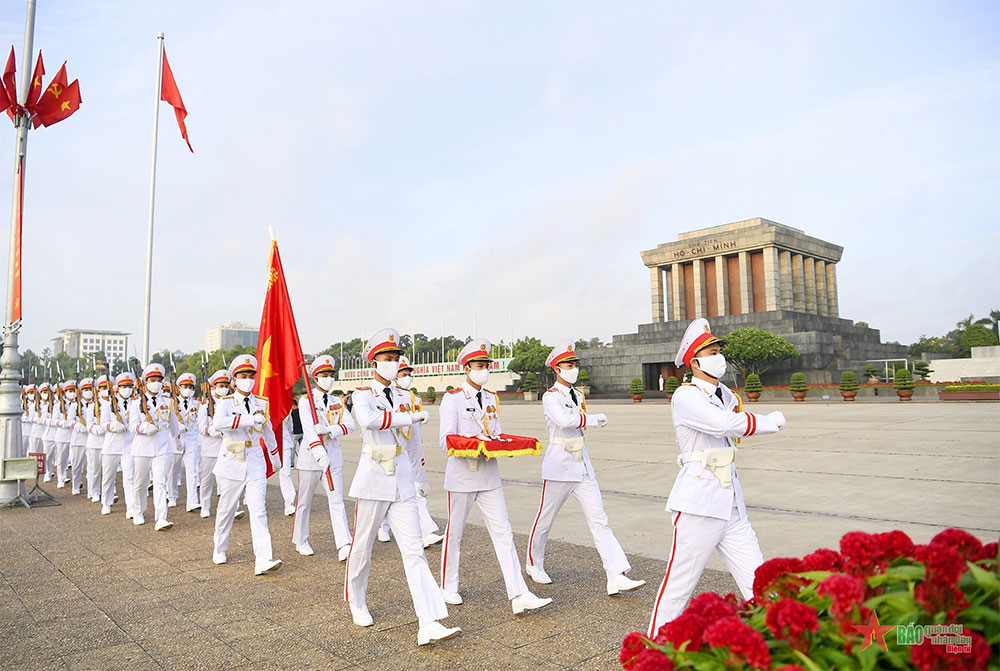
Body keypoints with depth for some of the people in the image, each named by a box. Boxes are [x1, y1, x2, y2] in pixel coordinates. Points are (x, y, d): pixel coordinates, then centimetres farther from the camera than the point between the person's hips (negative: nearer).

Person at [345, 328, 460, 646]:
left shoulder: (402, 396, 11)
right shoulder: (362, 394, -6)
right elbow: (367, 419, -29)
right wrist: (412, 417, -27)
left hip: (402, 480, 4)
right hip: (373, 480, -4)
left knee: (414, 550, -4)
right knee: (362, 547, 11)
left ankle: (429, 625, -8)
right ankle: (356, 604, 37)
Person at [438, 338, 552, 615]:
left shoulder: (491, 398, 11)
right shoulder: (453, 398, -7)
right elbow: (447, 441, -13)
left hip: (489, 475, 5)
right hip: (462, 474, -5)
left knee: (503, 532, -2)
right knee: (454, 533, 10)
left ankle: (519, 596, -3)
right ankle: (448, 587, 29)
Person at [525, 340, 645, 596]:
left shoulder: (578, 395, 13)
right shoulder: (550, 397, -11)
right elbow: (564, 419, -29)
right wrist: (595, 418, -20)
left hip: (582, 464, 7)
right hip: (559, 465, -6)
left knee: (599, 520, -1)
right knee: (545, 519, 9)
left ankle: (617, 577, -4)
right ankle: (534, 565, 31)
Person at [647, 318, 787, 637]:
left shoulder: (726, 395, 14)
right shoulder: (686, 396, -11)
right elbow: (726, 423, -25)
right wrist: (771, 421, -12)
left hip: (732, 508, 8)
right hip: (698, 505, -8)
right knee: (678, 587, 1)